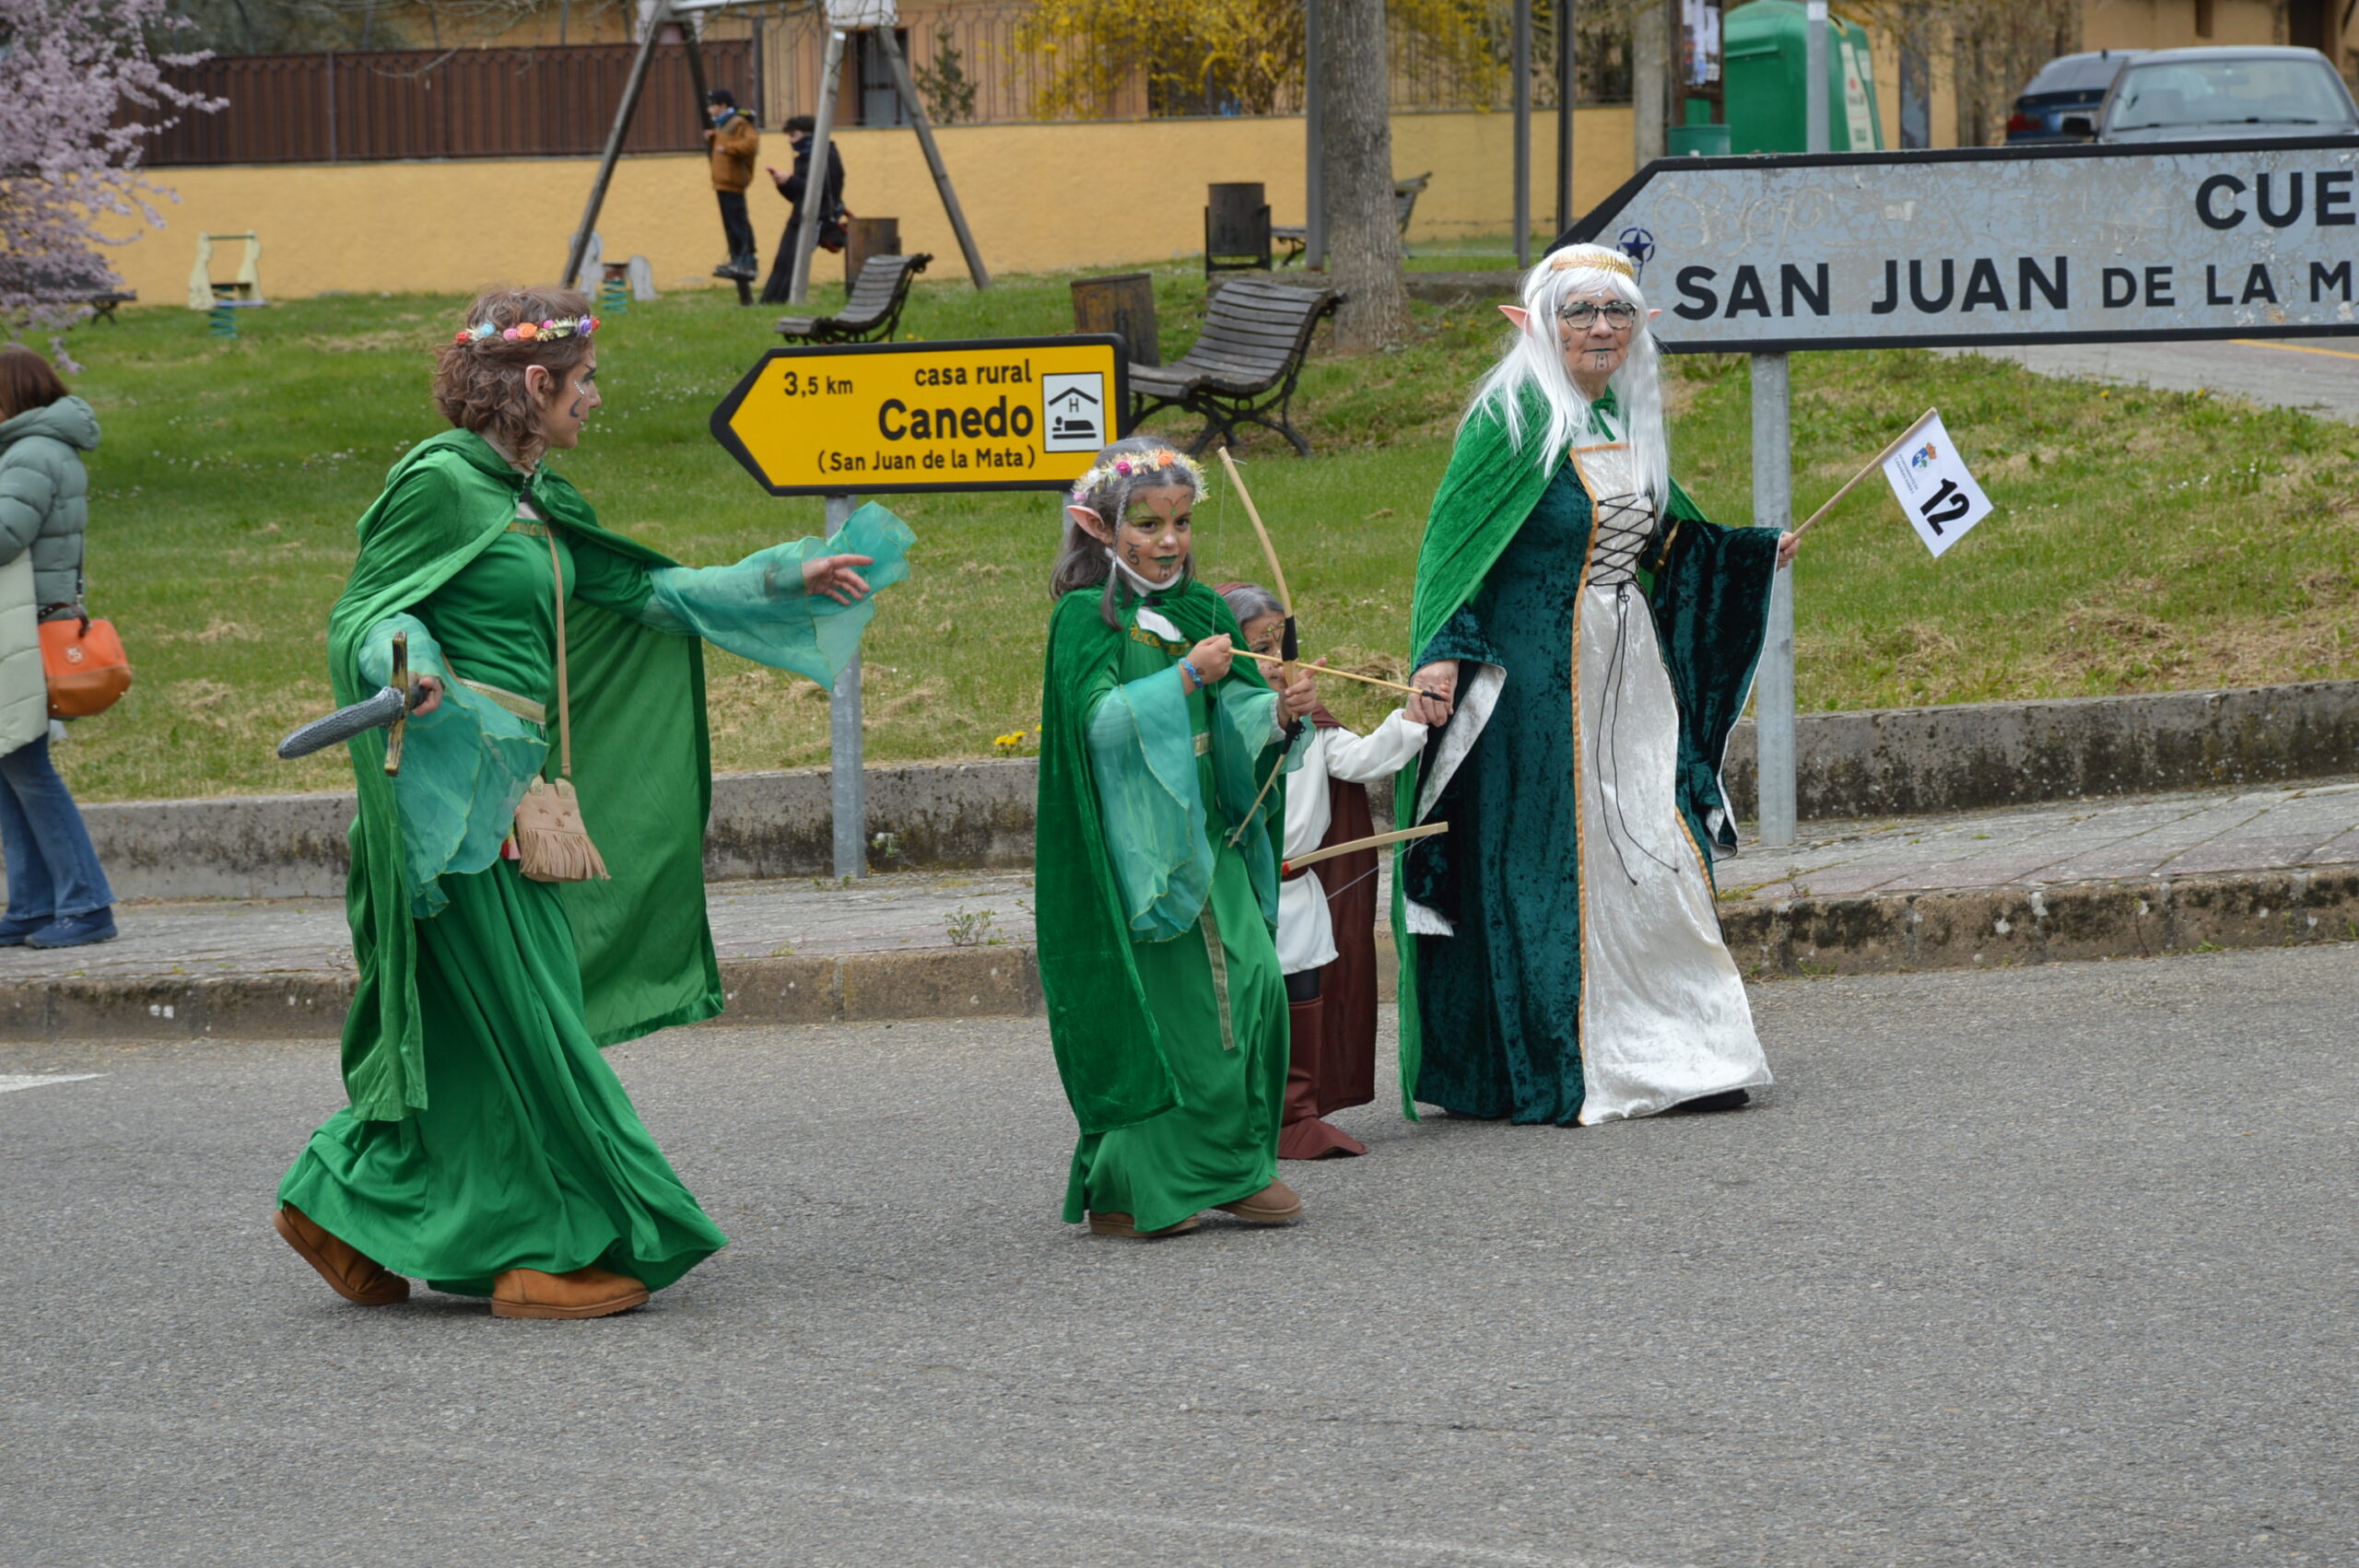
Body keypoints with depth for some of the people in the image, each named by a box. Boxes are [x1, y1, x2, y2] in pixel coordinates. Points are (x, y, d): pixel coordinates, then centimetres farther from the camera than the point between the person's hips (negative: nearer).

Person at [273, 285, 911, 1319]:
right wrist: (406, 662, -32)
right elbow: (362, 615, -10)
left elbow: (643, 593, 25)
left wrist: (786, 580, 27)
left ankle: (345, 1207, 16)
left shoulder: (538, 502, 17)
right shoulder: (441, 481, -9)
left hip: (525, 792, 9)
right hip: (462, 788, -9)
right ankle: (550, 1254, -3)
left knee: (472, 1032, 9)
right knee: (519, 1022, -7)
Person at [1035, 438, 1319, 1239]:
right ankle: (1125, 1189, 4)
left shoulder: (1203, 610, 12)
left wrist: (1278, 713, -9)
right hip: (1130, 843, -6)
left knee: (1251, 981, -4)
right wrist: (1187, 677, -23)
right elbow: (1098, 717, -19)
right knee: (1150, 1003, -5)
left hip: (1208, 834, 6)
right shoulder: (1085, 615, -6)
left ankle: (1234, 1166, 6)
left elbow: (1232, 721, 11)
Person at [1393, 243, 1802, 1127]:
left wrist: (1755, 555, 21)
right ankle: (1554, 1074, 1)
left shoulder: (1628, 420, 13)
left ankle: (1672, 1057, 10)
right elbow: (1455, 540, -13)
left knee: (1654, 855, 5)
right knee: (1547, 857, -4)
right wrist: (1442, 653, -22)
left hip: (1633, 676, 7)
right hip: (1541, 678, -7)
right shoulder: (1512, 419, -9)